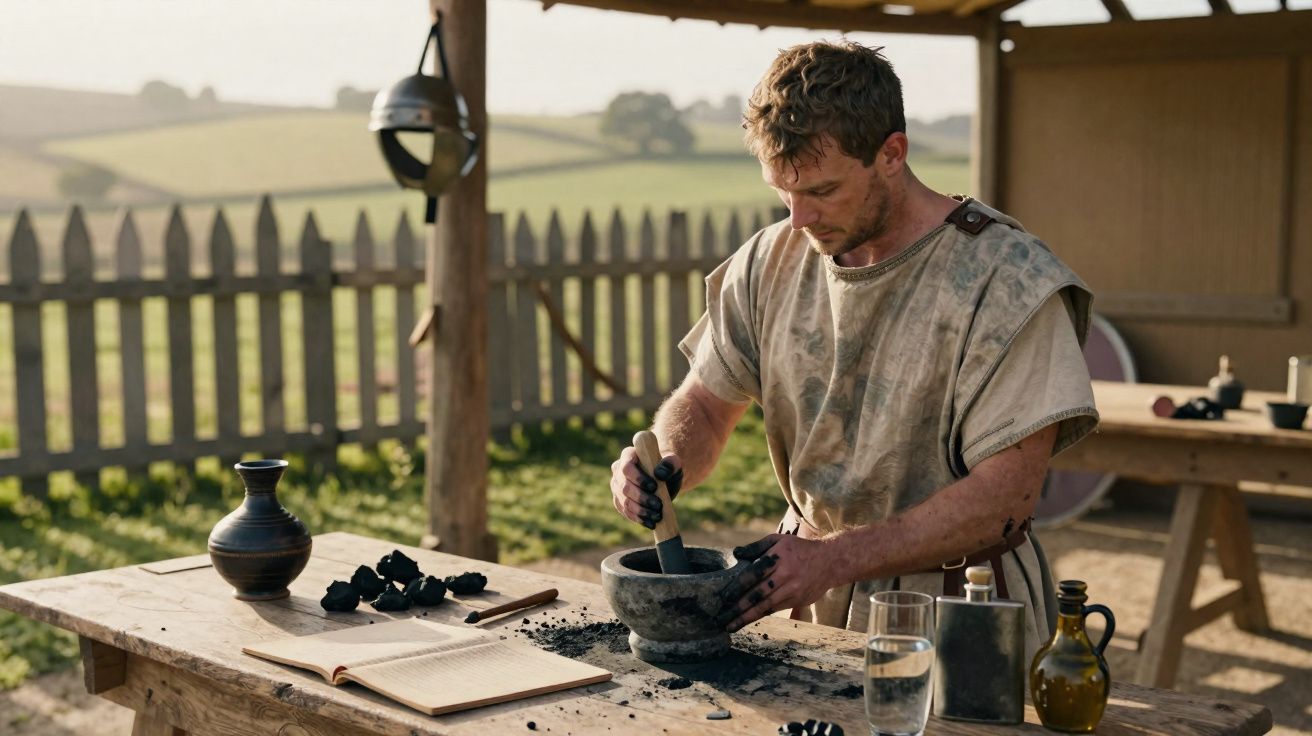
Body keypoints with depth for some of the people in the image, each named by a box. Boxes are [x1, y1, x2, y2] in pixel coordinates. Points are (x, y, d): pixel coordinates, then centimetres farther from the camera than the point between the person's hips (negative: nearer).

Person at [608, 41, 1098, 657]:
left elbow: (1006, 495, -18)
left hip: (956, 611, -4)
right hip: (811, 604, 4)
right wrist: (665, 466, -12)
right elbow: (705, 404, 12)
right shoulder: (771, 261, 4)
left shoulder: (1005, 279, -14)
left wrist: (834, 559, -26)